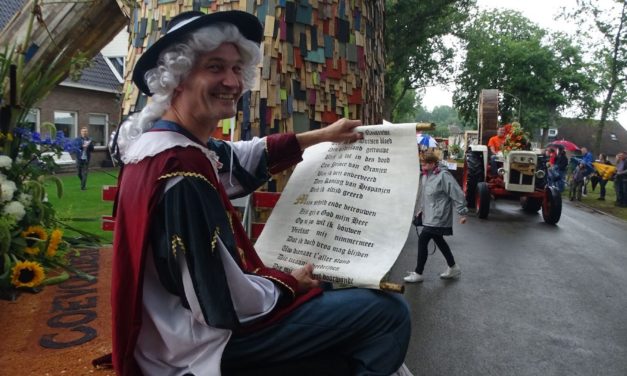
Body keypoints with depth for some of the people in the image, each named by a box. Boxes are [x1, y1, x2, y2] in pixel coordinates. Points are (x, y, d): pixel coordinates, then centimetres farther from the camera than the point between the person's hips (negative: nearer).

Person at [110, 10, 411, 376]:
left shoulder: (159, 139, 1)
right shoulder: (182, 171, -31)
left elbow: (240, 158, 16)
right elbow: (226, 303, -29)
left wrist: (321, 135, 18)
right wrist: (291, 283, -10)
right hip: (202, 344, -10)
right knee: (390, 312, -9)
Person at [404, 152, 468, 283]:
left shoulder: (443, 176, -19)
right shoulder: (425, 176, 7)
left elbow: (457, 194, -18)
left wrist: (462, 212, -15)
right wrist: (420, 209, 19)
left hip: (438, 217, -9)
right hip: (429, 216, 9)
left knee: (422, 240, -9)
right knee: (439, 240, 19)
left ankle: (418, 273, 3)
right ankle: (453, 268, 36)